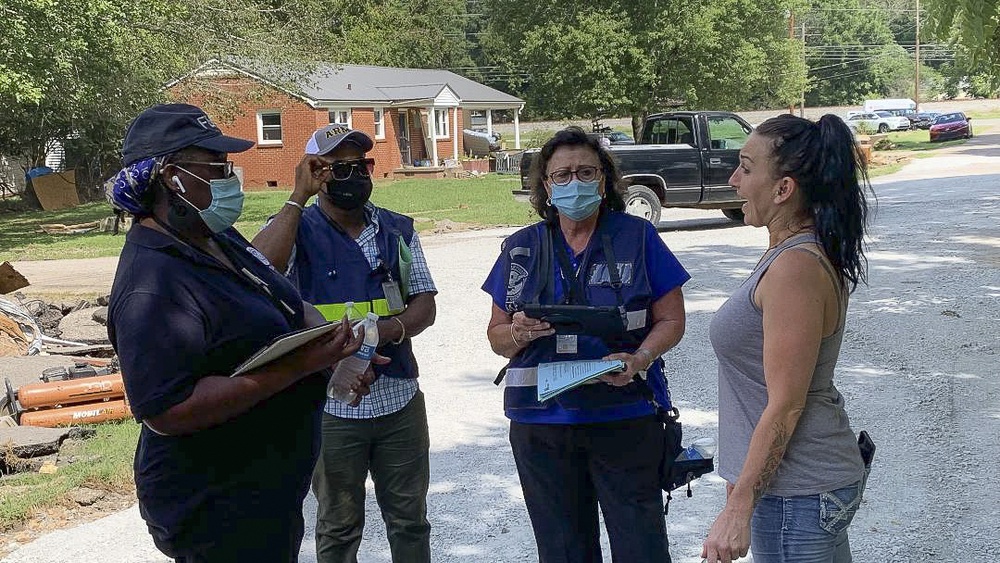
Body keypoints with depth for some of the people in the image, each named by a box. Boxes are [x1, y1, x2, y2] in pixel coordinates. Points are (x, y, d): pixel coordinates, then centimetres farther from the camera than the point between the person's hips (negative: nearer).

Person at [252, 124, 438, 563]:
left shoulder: (398, 230, 6)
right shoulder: (297, 230, -4)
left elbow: (425, 307, 3)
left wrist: (389, 329, -18)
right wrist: (299, 197, -22)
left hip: (400, 399, 3)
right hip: (331, 405, -3)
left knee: (410, 519, 15)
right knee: (338, 526, 13)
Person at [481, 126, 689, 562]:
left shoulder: (637, 237, 1)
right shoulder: (521, 249, 8)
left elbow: (671, 320, 1)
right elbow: (497, 336, 11)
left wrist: (639, 359, -18)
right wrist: (518, 333, -13)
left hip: (626, 417, -2)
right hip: (541, 423, 3)